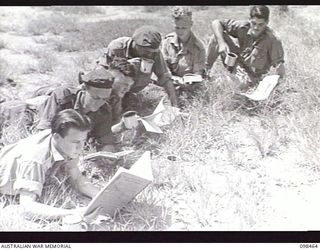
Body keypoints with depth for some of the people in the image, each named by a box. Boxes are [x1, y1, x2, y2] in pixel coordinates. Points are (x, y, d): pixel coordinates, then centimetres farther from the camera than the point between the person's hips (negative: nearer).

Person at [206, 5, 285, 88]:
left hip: (251, 75, -3)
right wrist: (221, 43, -27)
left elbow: (279, 64, -22)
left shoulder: (273, 41, -25)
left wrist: (280, 66, -47)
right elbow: (216, 23, -13)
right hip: (236, 62, 3)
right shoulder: (244, 27, -16)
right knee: (216, 36, -15)